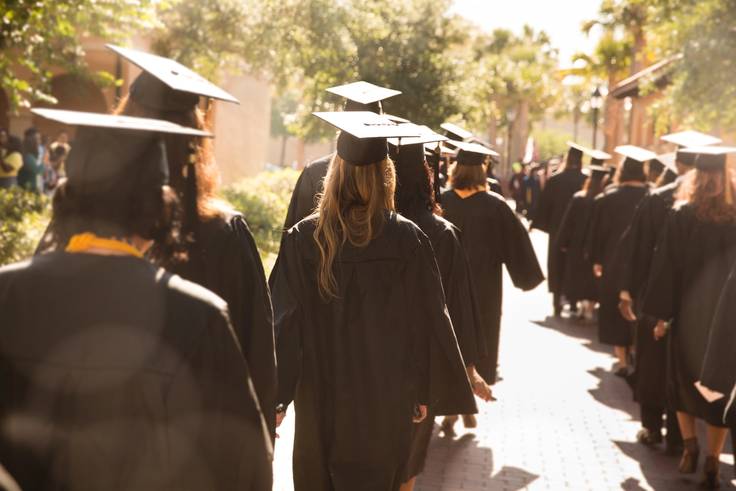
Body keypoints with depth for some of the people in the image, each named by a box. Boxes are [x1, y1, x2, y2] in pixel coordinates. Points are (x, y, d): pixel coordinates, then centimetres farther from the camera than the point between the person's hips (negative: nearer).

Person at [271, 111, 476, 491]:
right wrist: (424, 391, 6)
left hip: (322, 395, 1)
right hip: (385, 396, 0)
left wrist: (275, 398, -2)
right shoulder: (407, 239, -10)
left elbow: (285, 321, -9)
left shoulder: (303, 238, -10)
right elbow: (426, 322, -5)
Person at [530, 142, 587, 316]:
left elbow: (544, 204, -4)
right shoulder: (585, 181, -9)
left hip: (558, 229, 0)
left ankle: (557, 302, 4)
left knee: (557, 265, 8)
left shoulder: (554, 180, -9)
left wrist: (535, 223, 7)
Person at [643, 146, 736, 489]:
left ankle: (690, 446, 8)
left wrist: (661, 314, -2)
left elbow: (666, 267, -8)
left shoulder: (682, 216, -8)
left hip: (689, 312, -1)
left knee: (683, 381, 20)